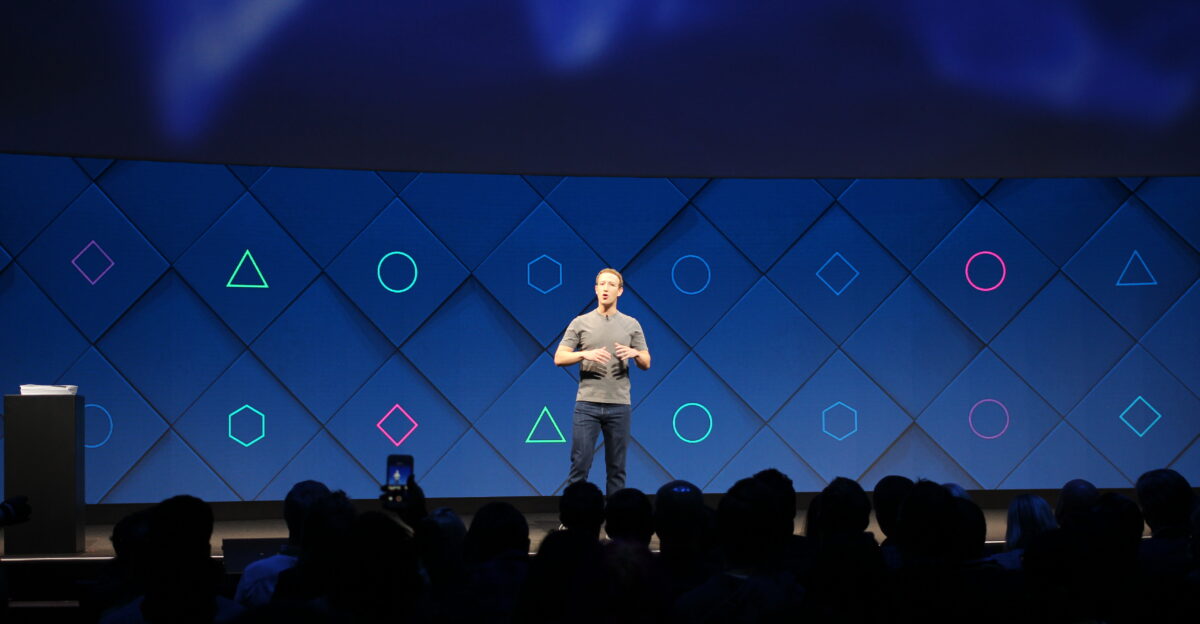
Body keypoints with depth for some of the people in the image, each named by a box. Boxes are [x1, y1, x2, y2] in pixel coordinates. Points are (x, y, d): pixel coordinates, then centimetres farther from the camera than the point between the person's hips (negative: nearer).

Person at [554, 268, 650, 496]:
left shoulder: (631, 325, 8)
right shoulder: (580, 323, 4)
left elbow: (646, 363, 9)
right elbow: (559, 358, -1)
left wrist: (635, 353, -14)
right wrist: (585, 354, -18)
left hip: (619, 406, 2)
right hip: (587, 404, -2)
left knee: (616, 467, 5)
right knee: (580, 463, -4)